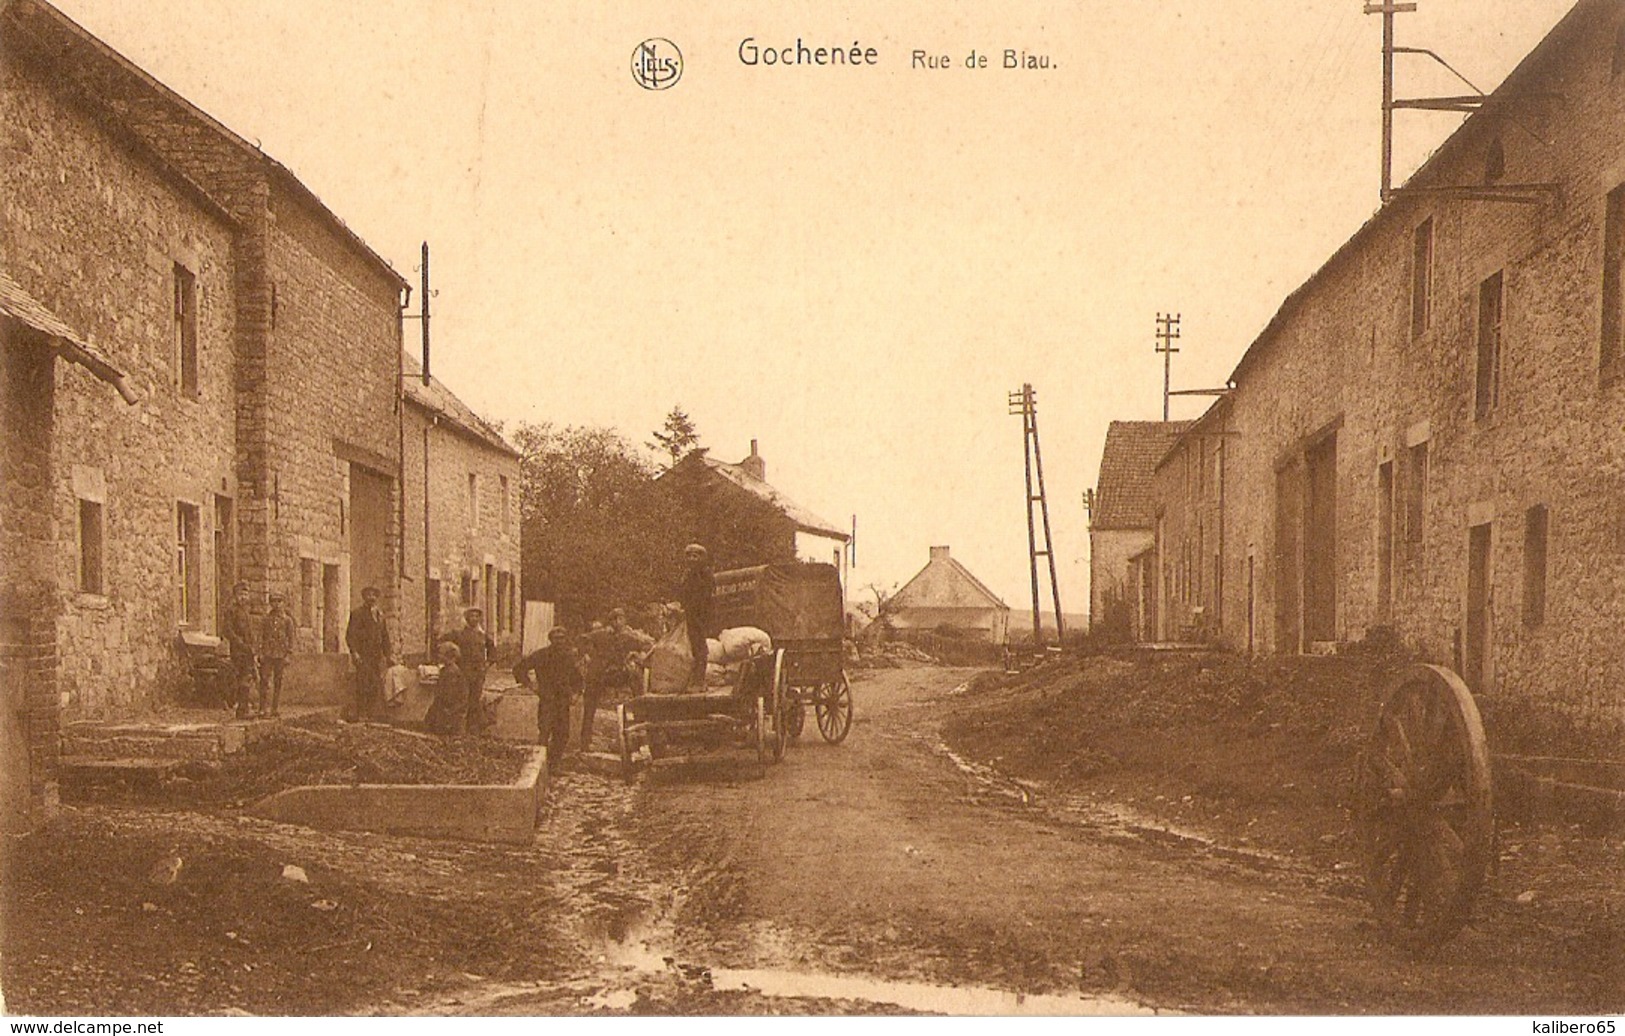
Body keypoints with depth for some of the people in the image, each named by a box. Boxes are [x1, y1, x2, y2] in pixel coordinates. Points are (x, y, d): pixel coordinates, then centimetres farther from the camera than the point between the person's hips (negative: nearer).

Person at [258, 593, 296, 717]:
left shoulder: (287, 620, 6)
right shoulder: (265, 619, 7)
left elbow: (290, 638, 6)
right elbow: (261, 636, 6)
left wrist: (288, 654, 0)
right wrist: (260, 653, -3)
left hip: (280, 655, 0)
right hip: (267, 654, 0)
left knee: (278, 681, 4)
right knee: (265, 680, -7)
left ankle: (274, 708, 9)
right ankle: (264, 708, -8)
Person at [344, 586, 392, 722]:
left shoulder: (380, 613, 18)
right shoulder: (357, 613, -1)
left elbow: (385, 636, 22)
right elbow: (350, 634, -6)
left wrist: (386, 655, 16)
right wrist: (354, 652, -17)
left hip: (377, 655, 6)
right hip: (363, 654, -6)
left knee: (377, 686, 2)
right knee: (363, 685, -10)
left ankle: (373, 714, 7)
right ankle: (361, 715, -7)